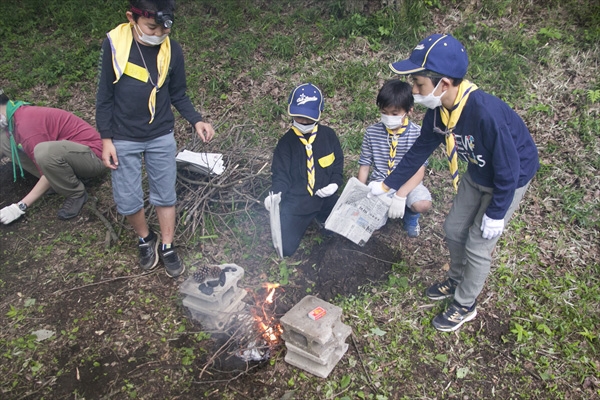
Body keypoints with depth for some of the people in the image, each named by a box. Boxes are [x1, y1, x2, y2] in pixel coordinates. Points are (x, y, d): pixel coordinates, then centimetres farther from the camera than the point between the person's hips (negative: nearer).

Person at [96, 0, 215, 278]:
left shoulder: (172, 50, -7)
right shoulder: (114, 44, -11)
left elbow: (178, 95, 4)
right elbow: (105, 95, -4)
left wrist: (196, 121, -13)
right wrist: (106, 139, -5)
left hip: (161, 137, 1)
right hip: (123, 139, -1)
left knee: (165, 195, 9)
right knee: (127, 201, 4)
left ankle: (167, 247, 28)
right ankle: (146, 239, 32)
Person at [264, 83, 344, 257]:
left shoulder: (328, 135, -4)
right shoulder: (286, 142, -10)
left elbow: (338, 161, 8)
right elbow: (281, 174, -8)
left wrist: (335, 183, -10)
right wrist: (276, 194, -29)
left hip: (326, 199, 2)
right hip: (296, 202, -2)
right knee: (286, 248, -5)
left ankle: (319, 217, 34)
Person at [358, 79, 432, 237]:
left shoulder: (417, 133, -12)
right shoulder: (372, 132, -7)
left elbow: (419, 171, -16)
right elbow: (364, 166, -1)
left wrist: (400, 195, -31)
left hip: (407, 183, -1)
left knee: (423, 204, -33)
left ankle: (410, 215, 8)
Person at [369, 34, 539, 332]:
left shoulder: (486, 113, -41)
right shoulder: (438, 108, -17)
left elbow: (508, 169, -29)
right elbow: (420, 149, -2)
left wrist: (495, 214, -19)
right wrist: (387, 184, 3)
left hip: (510, 180, -7)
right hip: (476, 173, 7)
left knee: (477, 245, 2)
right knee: (454, 229, 16)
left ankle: (465, 306, 25)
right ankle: (456, 281, 43)